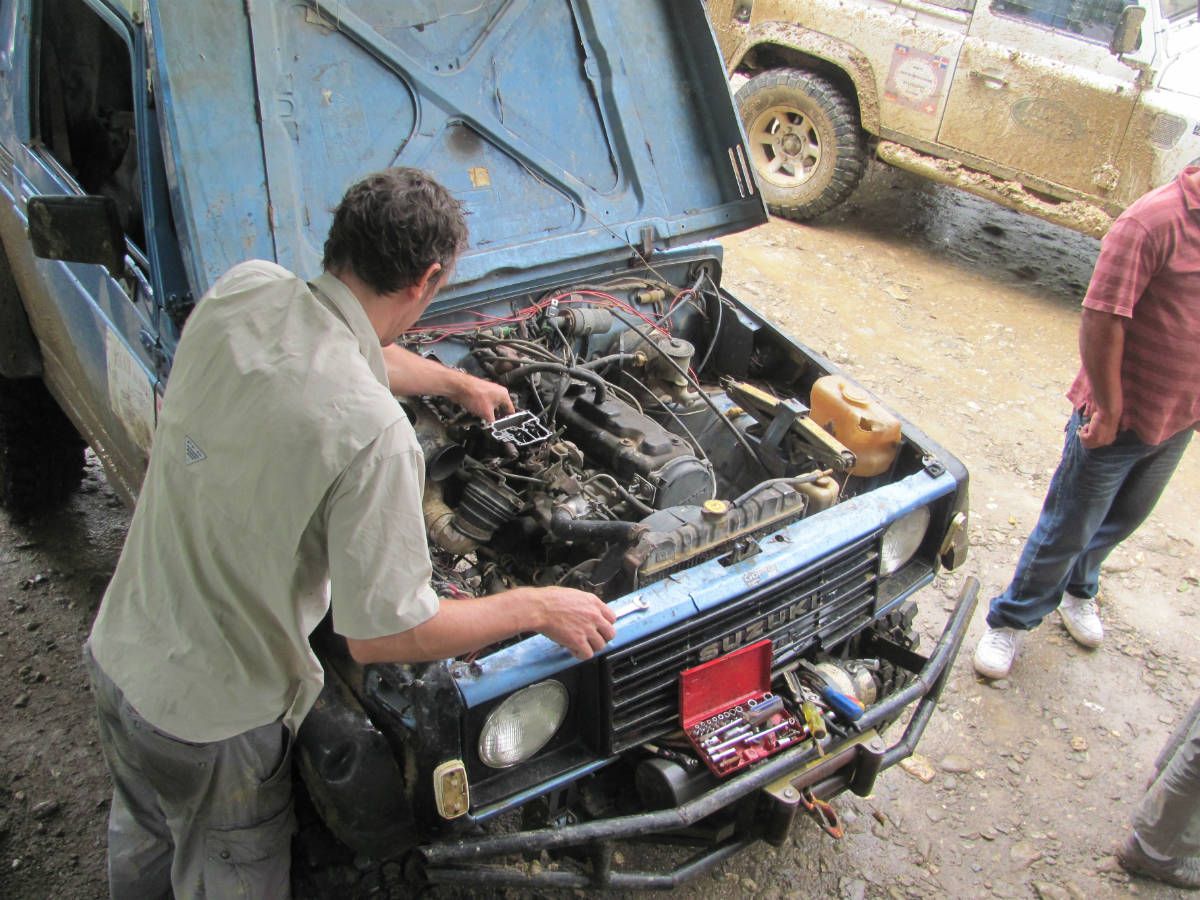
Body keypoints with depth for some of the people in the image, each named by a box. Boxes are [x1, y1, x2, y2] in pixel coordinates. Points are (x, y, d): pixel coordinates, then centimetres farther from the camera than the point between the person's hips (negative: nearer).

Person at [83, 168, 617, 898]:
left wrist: (457, 381, 29)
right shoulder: (371, 433, -33)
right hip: (211, 715, -7)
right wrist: (537, 608, -11)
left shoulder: (240, 292, -11)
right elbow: (383, 634, -25)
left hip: (120, 648, 7)